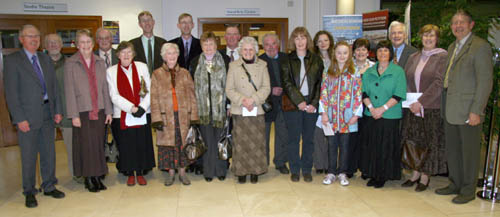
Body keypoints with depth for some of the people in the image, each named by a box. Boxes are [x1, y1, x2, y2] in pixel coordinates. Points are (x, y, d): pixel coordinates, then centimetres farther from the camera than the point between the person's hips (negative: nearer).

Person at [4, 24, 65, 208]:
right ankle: (29, 192, 21)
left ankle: (49, 186, 28)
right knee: (29, 156, 5)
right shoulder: (12, 60, -5)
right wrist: (19, 119, -14)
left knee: (49, 152, 13)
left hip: (48, 113, 5)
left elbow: (54, 86, 12)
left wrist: (58, 110, 4)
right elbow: (11, 93, -9)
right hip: (28, 116, -5)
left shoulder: (45, 59, 11)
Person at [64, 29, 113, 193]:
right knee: (85, 145, 1)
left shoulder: (100, 62, 9)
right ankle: (88, 179, 13)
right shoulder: (70, 64, -2)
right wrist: (74, 115, -9)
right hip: (82, 111, -3)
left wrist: (108, 110, 6)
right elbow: (69, 90, -5)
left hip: (99, 110, 3)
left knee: (99, 144, 6)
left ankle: (97, 176, 17)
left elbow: (105, 88, 9)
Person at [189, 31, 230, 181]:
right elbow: (192, 86, 8)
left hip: (220, 107, -1)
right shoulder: (195, 62, 7)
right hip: (203, 108, 1)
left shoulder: (226, 61, 3)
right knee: (207, 140, 5)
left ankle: (221, 170, 19)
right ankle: (208, 170, 17)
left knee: (220, 139, 5)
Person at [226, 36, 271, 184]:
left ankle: (255, 171, 16)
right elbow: (229, 89, 1)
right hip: (239, 111, 0)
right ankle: (241, 171, 13)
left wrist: (253, 99, -14)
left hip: (257, 110, 1)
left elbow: (266, 87, 0)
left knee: (257, 142, 4)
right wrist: (242, 100, -14)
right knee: (240, 142, 1)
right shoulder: (233, 66, 6)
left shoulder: (262, 65, 7)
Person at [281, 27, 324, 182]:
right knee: (294, 138, 4)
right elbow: (287, 83, -5)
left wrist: (314, 103, -8)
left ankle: (307, 170, 20)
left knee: (309, 138, 7)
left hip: (311, 104, 1)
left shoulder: (316, 59, 7)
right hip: (293, 104, -1)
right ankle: (295, 170, 17)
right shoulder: (287, 60, 3)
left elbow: (320, 83, 3)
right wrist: (299, 101, -13)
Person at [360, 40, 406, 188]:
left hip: (390, 116, -3)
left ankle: (383, 176, 15)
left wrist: (383, 108, -16)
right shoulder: (369, 72, 11)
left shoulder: (398, 71, -1)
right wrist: (371, 107, -11)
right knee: (371, 146, 7)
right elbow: (364, 92, 5)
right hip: (371, 115, 4)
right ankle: (373, 175, 19)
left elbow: (398, 95, -9)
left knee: (386, 147, 2)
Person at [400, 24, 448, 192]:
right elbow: (406, 80, 9)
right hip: (412, 108, 5)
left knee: (429, 142, 3)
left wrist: (421, 101, -18)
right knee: (413, 140, 8)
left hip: (432, 108, -5)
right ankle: (415, 173, 22)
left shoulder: (442, 56, -5)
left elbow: (439, 83, -14)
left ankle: (425, 176, 15)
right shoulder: (414, 57, 11)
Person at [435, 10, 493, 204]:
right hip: (450, 111, 8)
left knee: (469, 152, 5)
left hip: (468, 111, -7)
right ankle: (455, 184, 31)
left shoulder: (480, 46, -9)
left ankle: (468, 190, 19)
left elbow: (485, 81, -14)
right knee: (452, 150, 16)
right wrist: (444, 105, 10)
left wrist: (476, 111, -18)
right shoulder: (452, 47, 15)